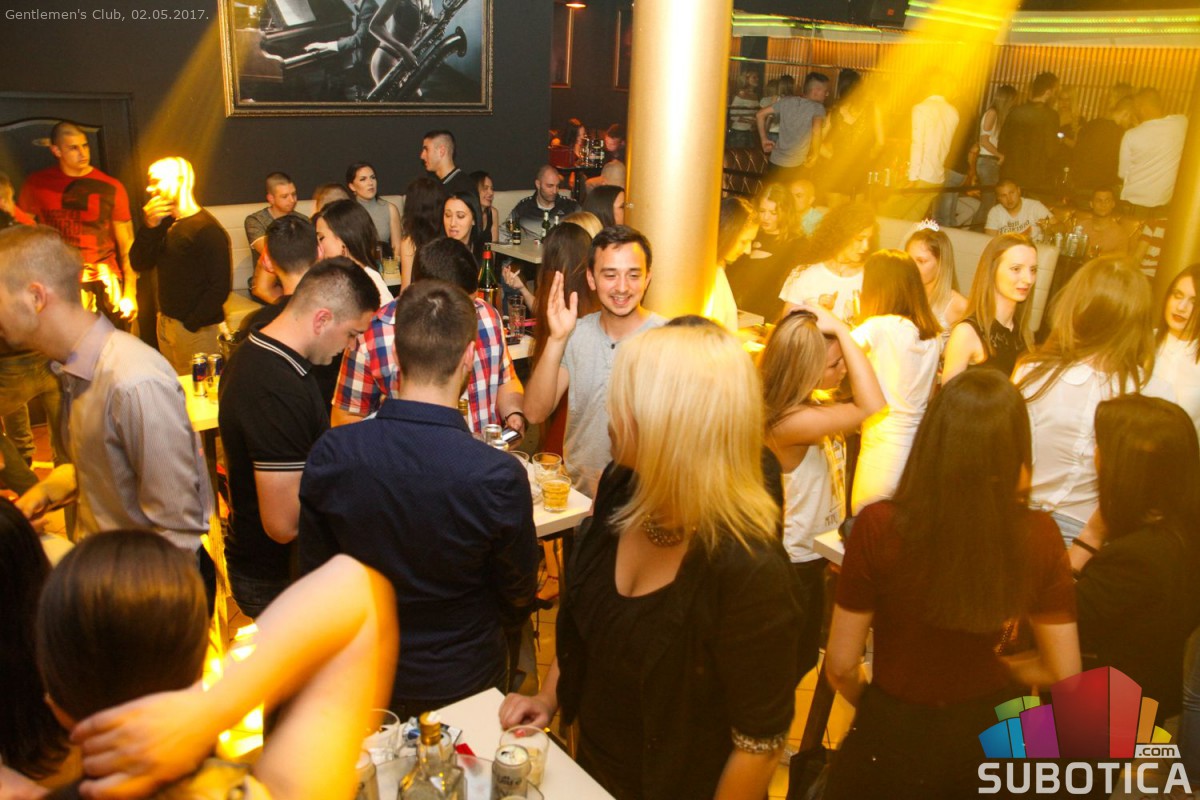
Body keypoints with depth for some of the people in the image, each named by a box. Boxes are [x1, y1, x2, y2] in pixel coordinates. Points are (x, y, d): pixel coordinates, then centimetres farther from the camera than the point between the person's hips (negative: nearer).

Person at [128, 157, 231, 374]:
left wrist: (190, 324, -16)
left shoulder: (207, 230, -16)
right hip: (165, 322, 8)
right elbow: (139, 264, 6)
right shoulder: (164, 224, 11)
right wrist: (150, 227, -8)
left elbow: (220, 286, -19)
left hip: (196, 330, -8)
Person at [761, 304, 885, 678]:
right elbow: (873, 406, -38)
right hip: (799, 564, -9)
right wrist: (841, 329, -35)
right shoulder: (790, 422, -33)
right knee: (795, 663, 13)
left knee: (803, 658, 26)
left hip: (816, 553, 9)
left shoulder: (810, 405, -3)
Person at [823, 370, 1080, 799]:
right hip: (986, 734, 3)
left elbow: (841, 665, -15)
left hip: (893, 739, -3)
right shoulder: (1039, 537, -16)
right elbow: (1065, 673, -5)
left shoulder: (880, 526, -25)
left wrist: (871, 704, 6)